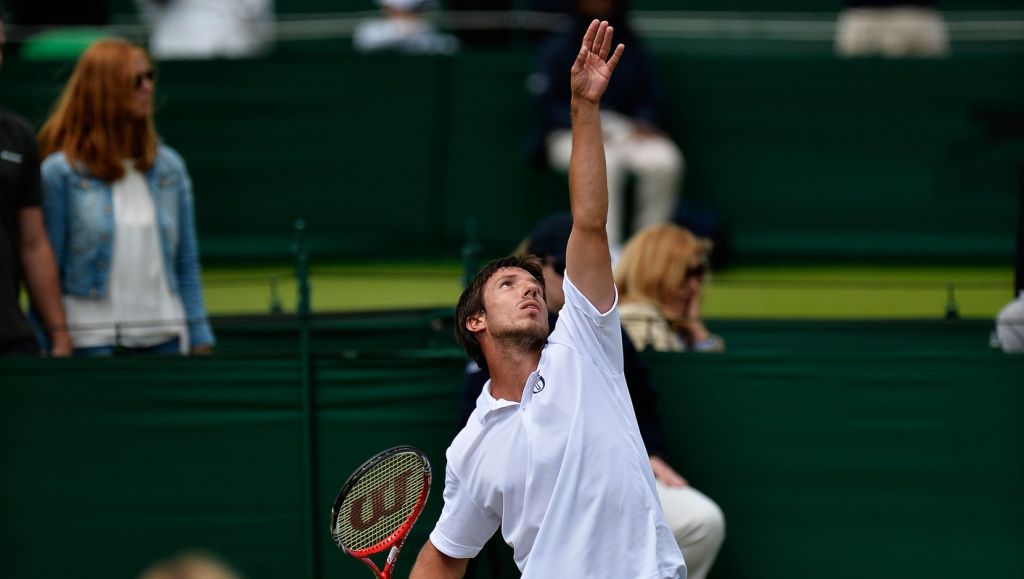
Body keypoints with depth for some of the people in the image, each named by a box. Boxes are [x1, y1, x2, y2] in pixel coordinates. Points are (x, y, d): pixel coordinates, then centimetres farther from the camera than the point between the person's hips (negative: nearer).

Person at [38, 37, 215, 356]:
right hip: (92, 338, -4)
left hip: (163, 337, 4)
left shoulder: (169, 167, 10)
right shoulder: (60, 172, -3)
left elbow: (187, 264, 13)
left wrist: (200, 339, 7)